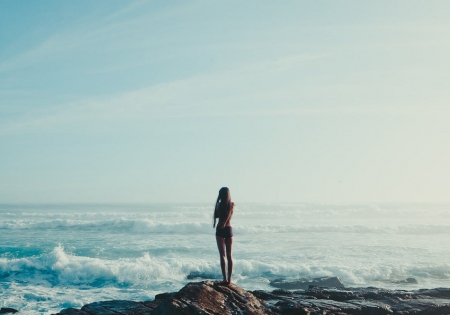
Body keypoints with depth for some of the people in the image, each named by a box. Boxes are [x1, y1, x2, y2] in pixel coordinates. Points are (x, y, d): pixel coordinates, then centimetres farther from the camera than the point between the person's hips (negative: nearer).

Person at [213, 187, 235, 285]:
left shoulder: (219, 204, -7)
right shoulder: (232, 204, -1)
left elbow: (216, 215, 5)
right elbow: (229, 216, -10)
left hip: (220, 230, -3)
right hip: (229, 229, 3)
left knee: (222, 255, -3)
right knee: (229, 255, 10)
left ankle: (225, 278, -9)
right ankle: (229, 279, 8)